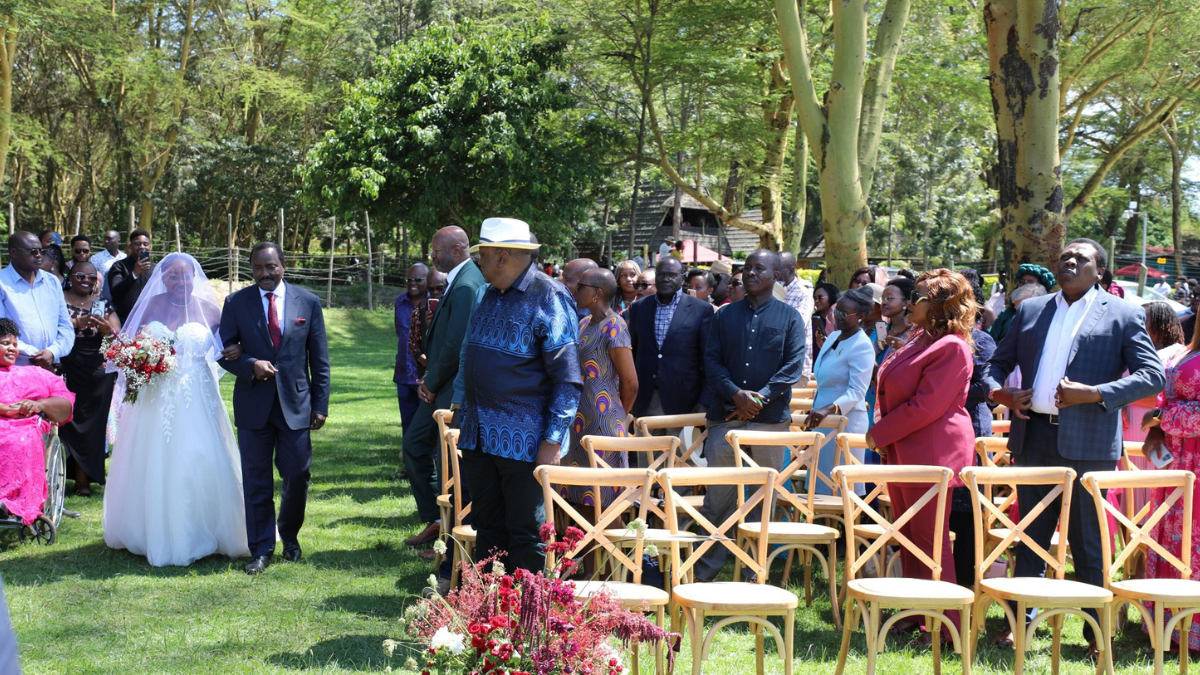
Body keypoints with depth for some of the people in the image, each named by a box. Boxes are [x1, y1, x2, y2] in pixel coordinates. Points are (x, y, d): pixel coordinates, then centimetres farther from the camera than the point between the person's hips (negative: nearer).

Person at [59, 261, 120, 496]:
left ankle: (84, 478, 7)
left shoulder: (103, 305, 13)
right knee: (70, 422, -4)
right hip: (69, 369, -2)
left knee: (92, 423, 0)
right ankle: (79, 475, 4)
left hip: (99, 372, 2)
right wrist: (78, 322, -24)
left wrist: (107, 329, -16)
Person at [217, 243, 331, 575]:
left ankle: (290, 536, 29)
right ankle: (261, 549, 14)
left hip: (296, 404, 0)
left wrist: (321, 405, 0)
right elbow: (224, 351, 3)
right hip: (253, 404, 0)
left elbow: (319, 359, 4)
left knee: (297, 476, 4)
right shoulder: (236, 303, 2)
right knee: (256, 482, 3)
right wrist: (251, 365, -18)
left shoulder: (308, 302, 2)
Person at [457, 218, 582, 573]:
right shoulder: (487, 295, 13)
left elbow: (567, 379, -13)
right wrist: (466, 418, 18)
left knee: (527, 533, -1)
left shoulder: (549, 298, -11)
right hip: (479, 435, 7)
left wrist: (553, 442, -17)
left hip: (524, 441, -7)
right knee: (488, 527, 12)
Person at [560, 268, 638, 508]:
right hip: (579, 422, 8)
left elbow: (630, 383, -13)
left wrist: (617, 416, 2)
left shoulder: (614, 327, -13)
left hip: (602, 424, -8)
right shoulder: (584, 324, 13)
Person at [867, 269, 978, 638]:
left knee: (929, 541, -4)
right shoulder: (920, 340, 14)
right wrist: (881, 434, 7)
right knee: (909, 538, 15)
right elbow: (893, 392, 22)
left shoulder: (951, 347, -17)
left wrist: (879, 433, -14)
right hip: (901, 453, 10)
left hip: (931, 454, -10)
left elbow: (926, 406, -22)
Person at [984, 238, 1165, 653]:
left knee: (1087, 543, 3)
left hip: (1087, 443, -4)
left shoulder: (1123, 316, 1)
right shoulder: (1031, 311, 14)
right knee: (1030, 537, 11)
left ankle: (1096, 631, 14)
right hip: (1034, 439, 4)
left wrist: (1096, 394, -17)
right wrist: (998, 391, -2)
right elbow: (998, 362, 20)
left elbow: (1153, 376, -6)